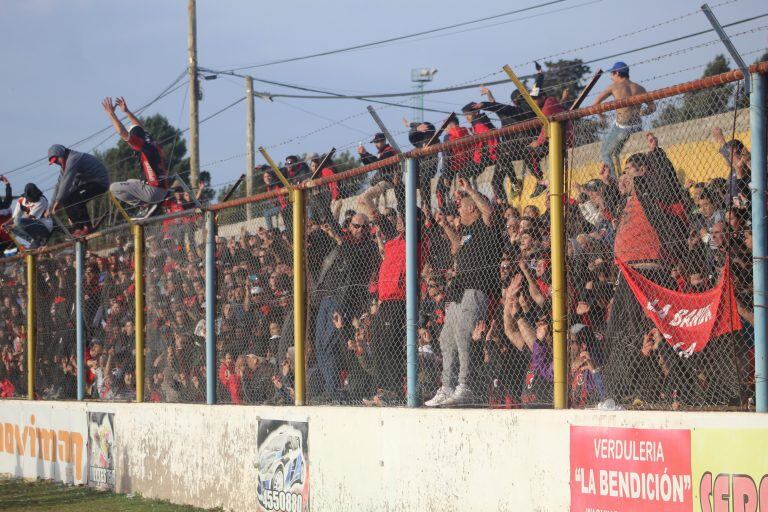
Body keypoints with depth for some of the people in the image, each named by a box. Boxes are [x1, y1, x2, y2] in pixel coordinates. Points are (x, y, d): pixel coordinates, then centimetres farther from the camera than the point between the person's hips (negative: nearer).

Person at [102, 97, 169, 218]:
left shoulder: (143, 145, -12)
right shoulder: (154, 144, 13)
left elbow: (122, 133, -20)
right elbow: (140, 127, 29)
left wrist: (111, 114, -13)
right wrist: (126, 111, 30)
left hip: (153, 191, -9)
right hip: (164, 190, 9)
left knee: (114, 188, -7)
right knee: (129, 182, 32)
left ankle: (148, 204, -8)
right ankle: (152, 203, 10)